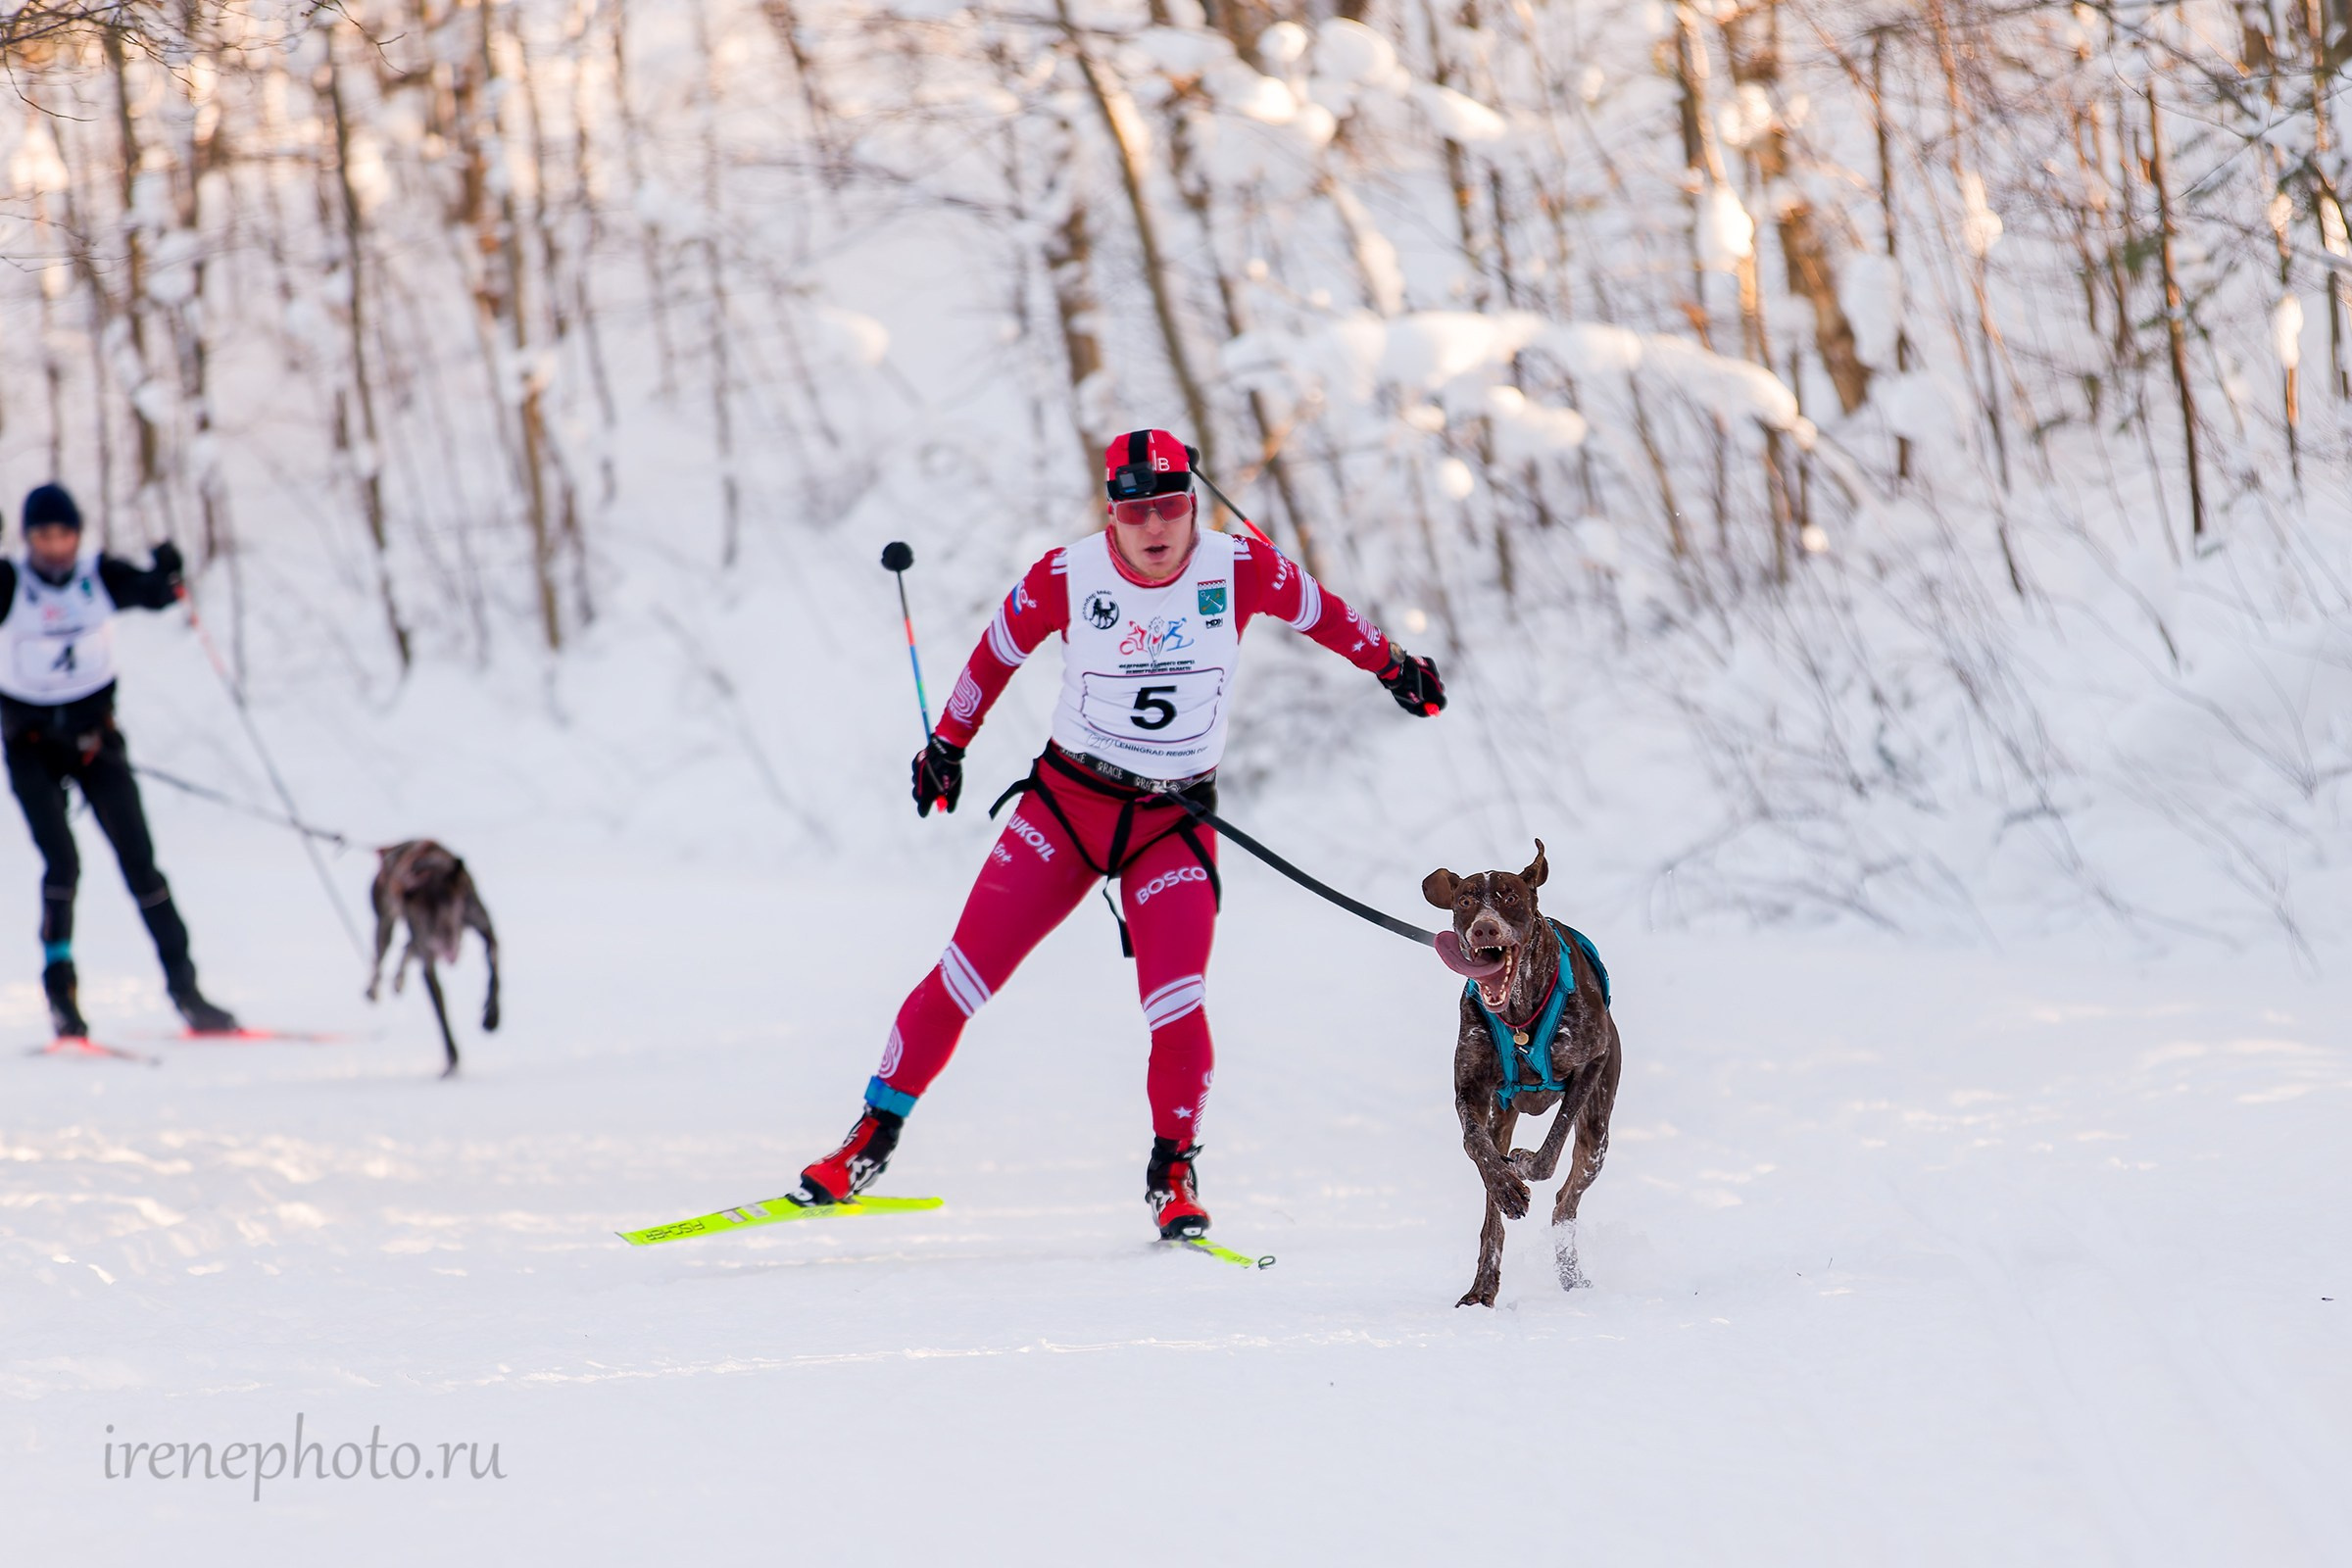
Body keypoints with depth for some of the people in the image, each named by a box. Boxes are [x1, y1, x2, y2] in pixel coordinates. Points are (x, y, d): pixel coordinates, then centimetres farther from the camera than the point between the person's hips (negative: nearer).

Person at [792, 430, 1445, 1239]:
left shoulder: (1240, 569, -11)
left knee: (1176, 1008, -15)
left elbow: (1321, 611, 9)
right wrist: (947, 744, 16)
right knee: (966, 974, -4)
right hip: (1067, 801, 0)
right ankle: (874, 1134, 10)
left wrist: (1393, 665, 22)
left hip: (1176, 821, 0)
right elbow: (995, 655, 6)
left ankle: (1173, 1172, 7)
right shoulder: (1066, 577, -12)